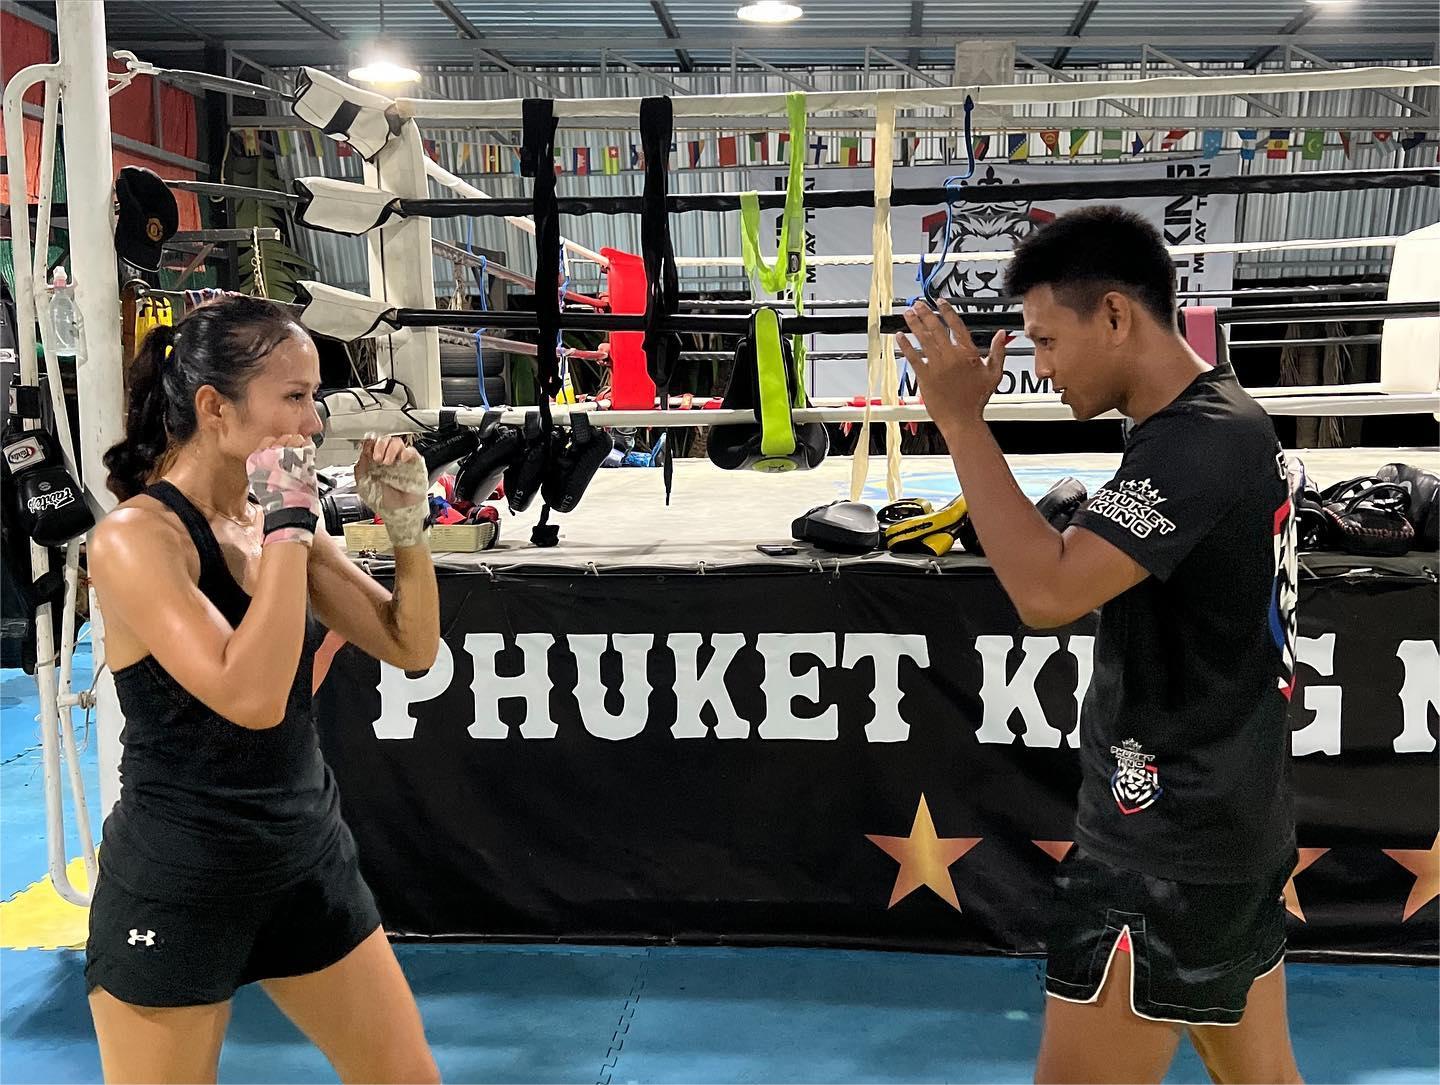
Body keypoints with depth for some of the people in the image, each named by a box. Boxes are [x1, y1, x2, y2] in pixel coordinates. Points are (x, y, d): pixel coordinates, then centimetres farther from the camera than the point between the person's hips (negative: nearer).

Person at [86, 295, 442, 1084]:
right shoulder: (137, 536, -18)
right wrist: (288, 527, -25)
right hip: (177, 885, -6)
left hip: (310, 860, 6)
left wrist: (406, 522, -8)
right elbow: (250, 698, -31)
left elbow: (412, 647, 5)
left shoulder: (277, 522, 2)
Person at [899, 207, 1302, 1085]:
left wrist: (962, 420, -27)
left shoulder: (1196, 443, -22)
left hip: (1172, 843, -10)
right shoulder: (1226, 421, 10)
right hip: (1233, 821, 10)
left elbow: (1048, 593, -33)